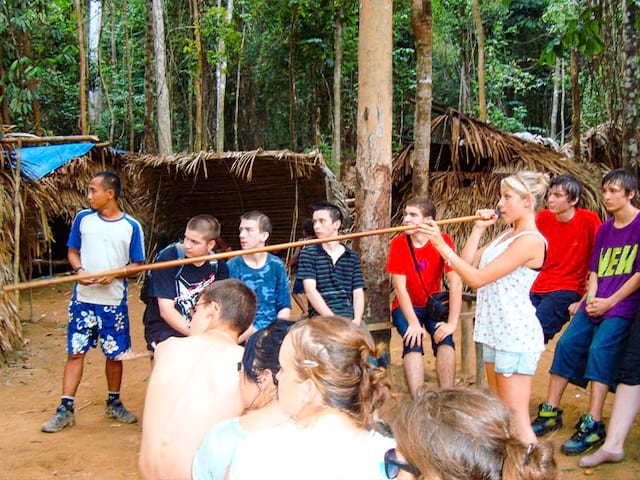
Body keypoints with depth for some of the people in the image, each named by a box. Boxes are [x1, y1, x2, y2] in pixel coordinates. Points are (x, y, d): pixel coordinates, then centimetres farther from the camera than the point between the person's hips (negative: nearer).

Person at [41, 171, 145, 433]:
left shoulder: (131, 226, -3)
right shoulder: (83, 218, 3)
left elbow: (138, 264, 1)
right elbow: (72, 251, 11)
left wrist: (114, 274, -17)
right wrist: (79, 270, -10)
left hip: (114, 301, -1)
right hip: (83, 298, 1)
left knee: (115, 354, 8)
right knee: (75, 351, 1)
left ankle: (114, 403, 27)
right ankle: (65, 409, 9)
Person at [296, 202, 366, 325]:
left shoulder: (352, 256, 15)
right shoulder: (308, 253, 8)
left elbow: (358, 293, 9)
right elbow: (310, 291, -3)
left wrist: (357, 320, -11)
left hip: (349, 317, 3)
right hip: (321, 317, -3)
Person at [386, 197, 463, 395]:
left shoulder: (443, 241, -13)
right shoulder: (398, 243, -13)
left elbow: (456, 283, -18)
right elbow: (400, 287, -16)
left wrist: (452, 323, -27)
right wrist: (413, 323, -26)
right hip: (407, 307, 0)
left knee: (444, 338, -27)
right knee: (412, 341, -28)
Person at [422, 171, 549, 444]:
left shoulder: (530, 240, -17)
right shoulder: (507, 235, 13)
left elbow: (477, 278, -21)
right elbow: (468, 264, 13)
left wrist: (441, 245, -22)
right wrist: (479, 229, 6)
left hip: (515, 337, -10)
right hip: (496, 332, 10)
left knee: (517, 417, -6)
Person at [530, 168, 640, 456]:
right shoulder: (604, 229, 15)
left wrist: (610, 302, -12)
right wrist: (591, 299, -3)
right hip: (596, 303, 7)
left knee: (600, 348, -22)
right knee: (567, 343, -3)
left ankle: (593, 426, -20)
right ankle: (551, 412, 5)